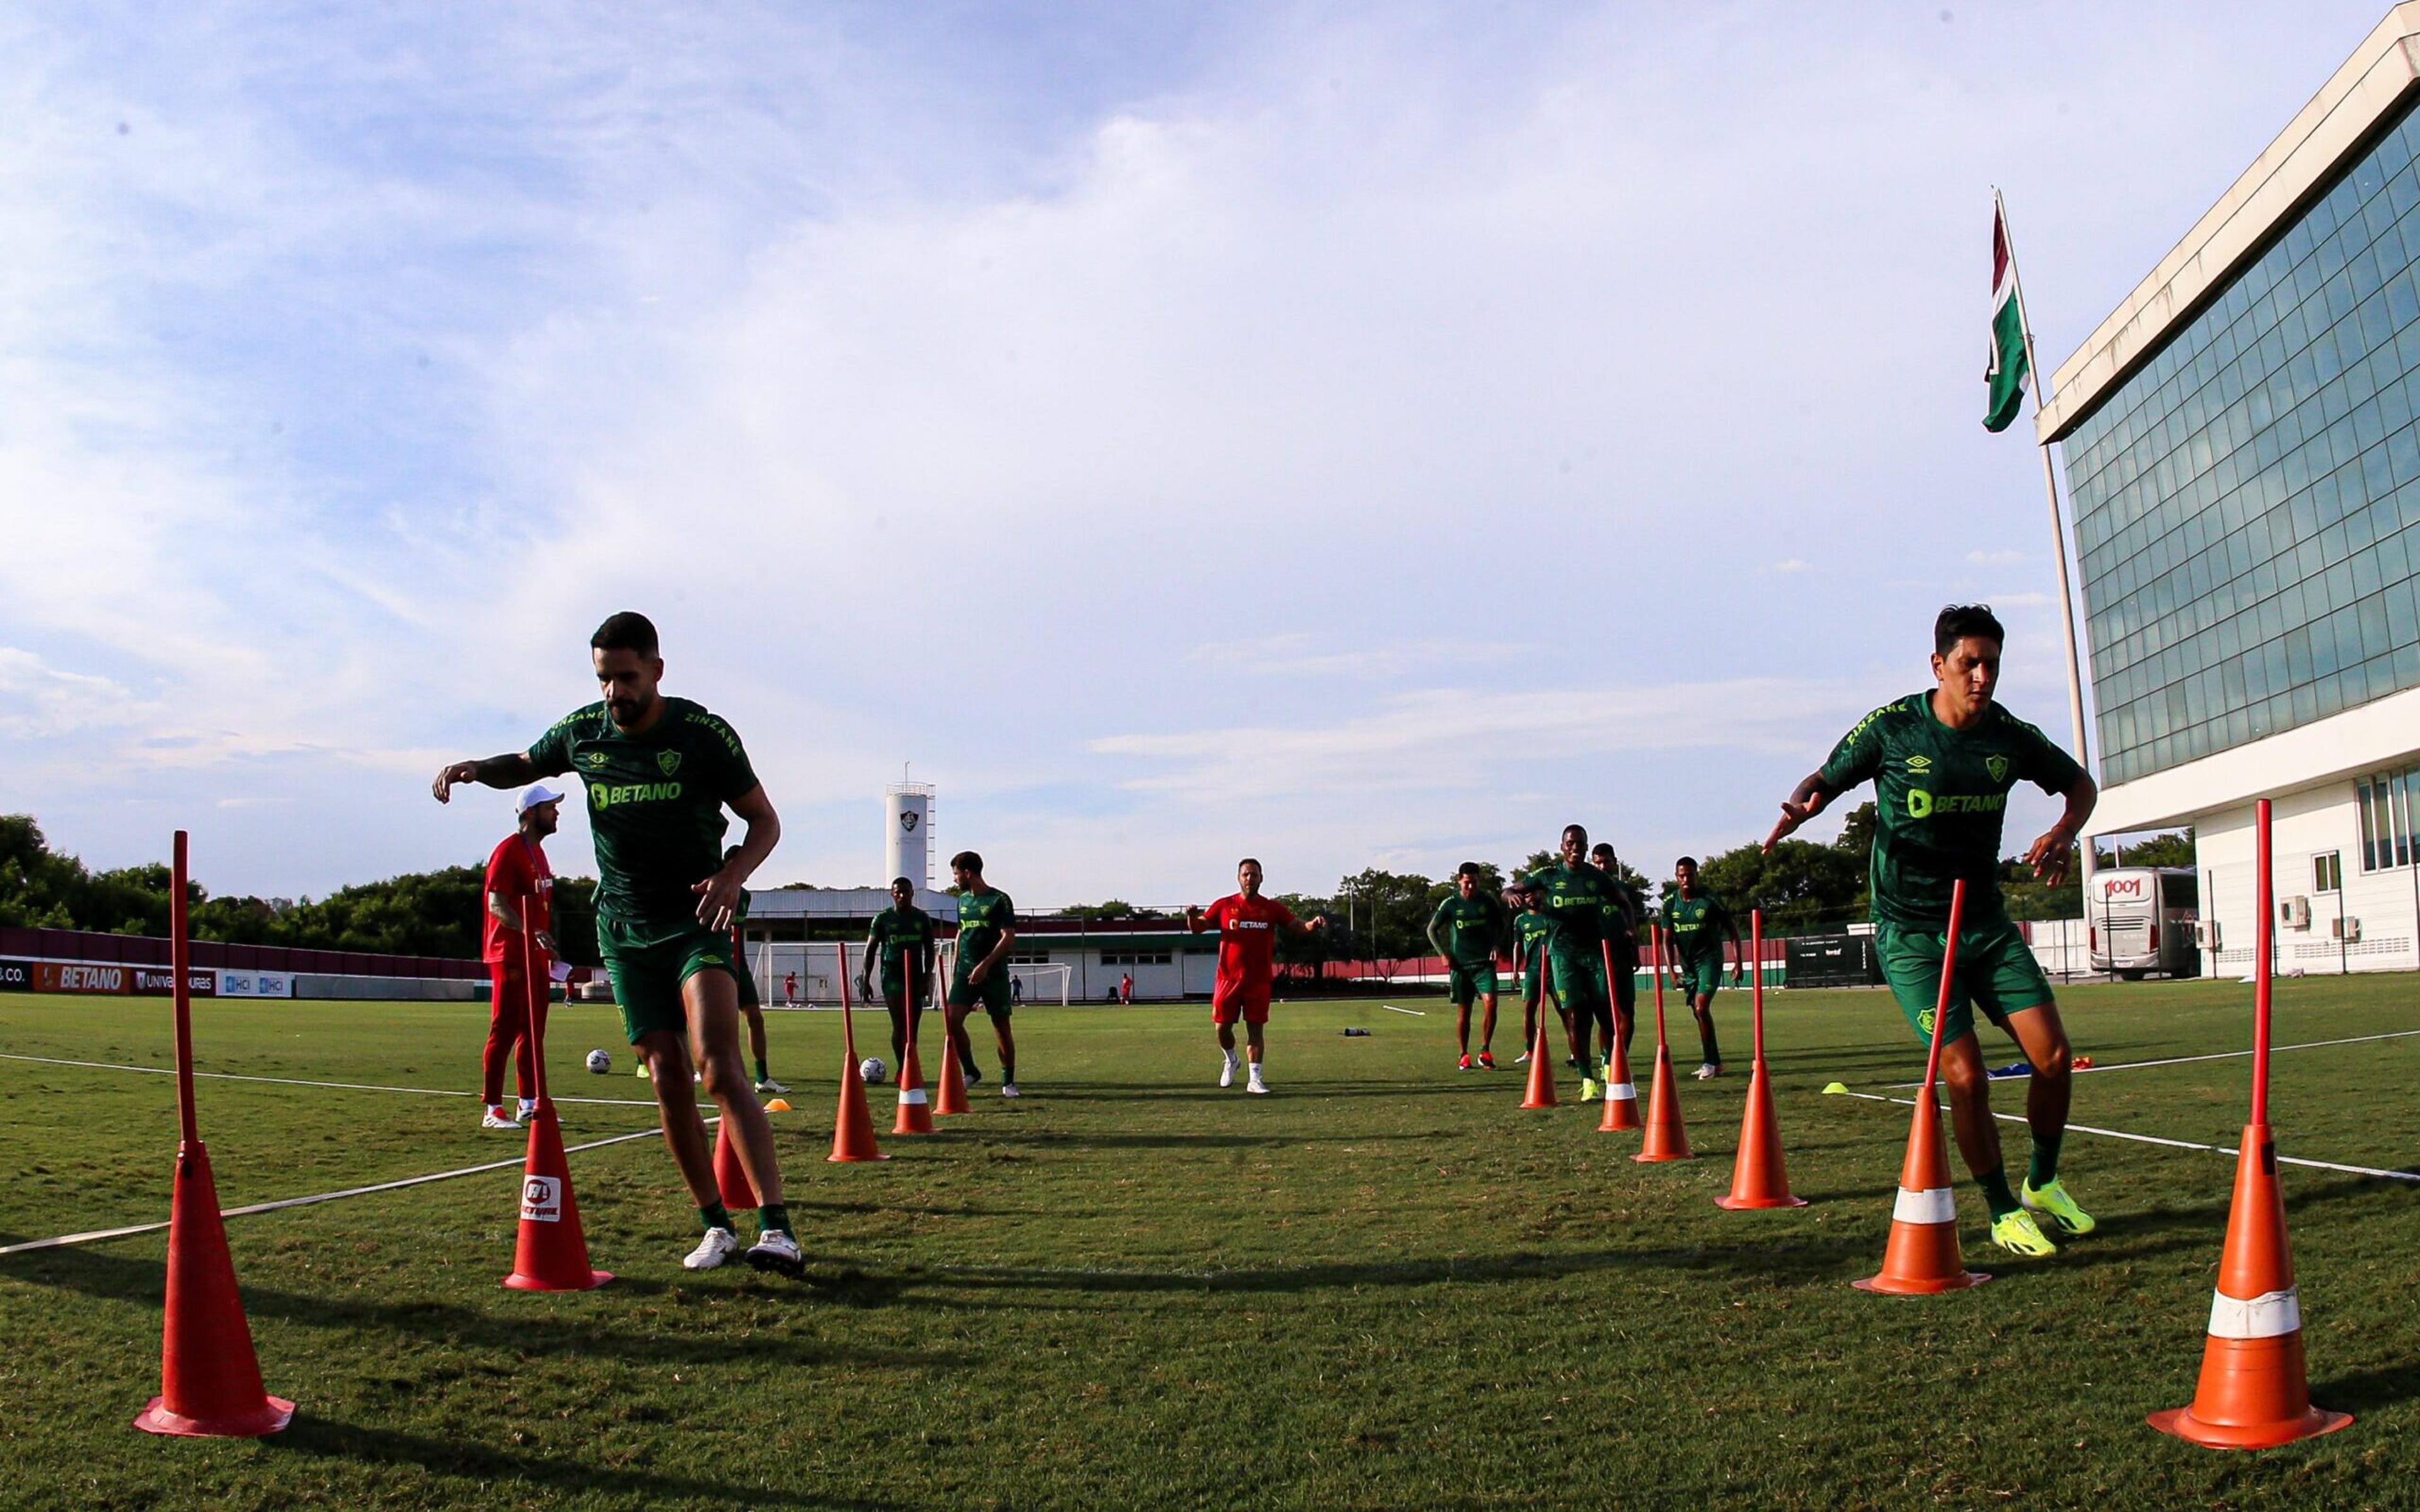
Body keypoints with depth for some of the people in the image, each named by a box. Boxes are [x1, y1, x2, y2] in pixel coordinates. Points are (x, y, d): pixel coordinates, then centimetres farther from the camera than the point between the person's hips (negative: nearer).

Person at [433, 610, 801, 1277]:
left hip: (695, 918, -4)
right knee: (667, 1080, 1)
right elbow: (523, 765, 24)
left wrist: (732, 875, -21)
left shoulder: (704, 735, -9)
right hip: (624, 929, 4)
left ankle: (778, 1230, -23)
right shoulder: (582, 732, 3)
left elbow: (765, 821, -2)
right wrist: (474, 768, 1)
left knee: (719, 1069, -19)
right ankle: (715, 1225, 14)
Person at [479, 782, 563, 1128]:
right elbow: (497, 905, -20)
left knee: (531, 1032, 12)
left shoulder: (538, 851, 17)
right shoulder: (508, 851, -12)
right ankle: (493, 1110, -2)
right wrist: (531, 933, -32)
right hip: (511, 957, -9)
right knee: (504, 1031, -6)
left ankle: (529, 1104, 19)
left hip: (535, 957, 9)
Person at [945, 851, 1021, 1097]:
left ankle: (1008, 1081, 15)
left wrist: (985, 965, -20)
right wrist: (955, 966, 16)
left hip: (994, 973, -5)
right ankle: (970, 1072, 4)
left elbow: (1009, 937, -13)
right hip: (966, 972, 5)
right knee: (951, 1019, -11)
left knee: (1002, 1026, 2)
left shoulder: (999, 900, -8)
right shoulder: (963, 900, 12)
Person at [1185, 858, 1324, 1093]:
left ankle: (1254, 1078, 3)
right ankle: (1231, 1060, 30)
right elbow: (1197, 928, 4)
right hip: (1229, 978, 0)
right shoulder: (1224, 905, 3)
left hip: (1259, 980, 0)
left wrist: (1313, 925, -18)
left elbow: (1298, 928, 5)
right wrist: (1191, 916, -19)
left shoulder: (1272, 908, 5)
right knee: (1222, 1026, 2)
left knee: (1256, 1028, -1)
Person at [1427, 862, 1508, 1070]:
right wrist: (1443, 953, -2)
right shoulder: (1450, 904, -1)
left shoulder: (1488, 900, 2)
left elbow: (1502, 924, 17)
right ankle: (1464, 1056, 17)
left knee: (1490, 1003, -17)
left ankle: (1485, 1051, -5)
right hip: (1460, 965, 0)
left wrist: (1497, 945, 3)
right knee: (1463, 1011, 5)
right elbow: (1432, 929, 7)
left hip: (1484, 962, 0)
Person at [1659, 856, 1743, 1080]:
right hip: (1687, 962, 5)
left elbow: (1733, 930, -5)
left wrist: (1738, 964, -9)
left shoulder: (1710, 900, -12)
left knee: (1701, 1008, -19)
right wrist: (1671, 969, -7)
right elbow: (1668, 939, 3)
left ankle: (1711, 1062, -8)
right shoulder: (1670, 903, -1)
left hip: (1709, 960, -5)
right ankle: (1715, 1062, 23)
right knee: (1698, 1013, 10)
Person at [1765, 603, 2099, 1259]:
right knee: (1966, 1076, -12)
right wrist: (1800, 807, -24)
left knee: (2054, 1057, -3)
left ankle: (2042, 1186, 24)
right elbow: (1825, 779, 0)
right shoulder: (1892, 727, -9)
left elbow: (2081, 785, 16)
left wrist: (2064, 832, -5)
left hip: (1986, 922, 4)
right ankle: (2003, 1212, 9)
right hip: (1910, 932, -4)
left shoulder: (2010, 736, 0)